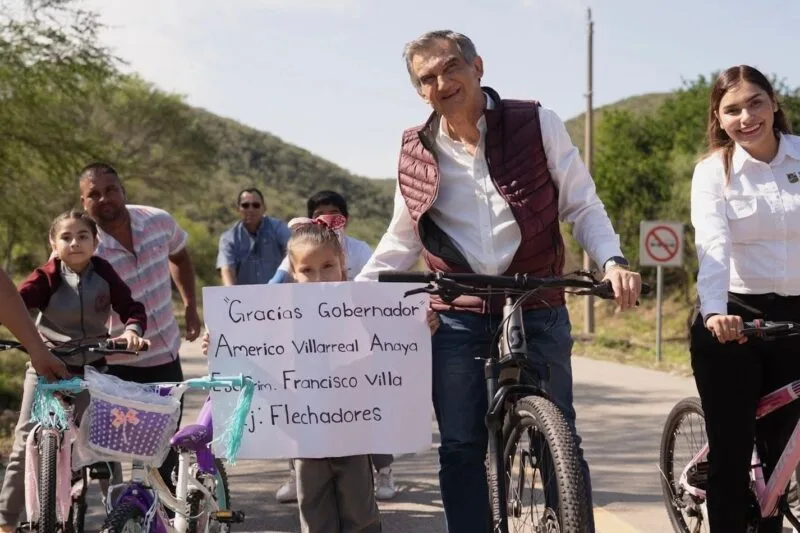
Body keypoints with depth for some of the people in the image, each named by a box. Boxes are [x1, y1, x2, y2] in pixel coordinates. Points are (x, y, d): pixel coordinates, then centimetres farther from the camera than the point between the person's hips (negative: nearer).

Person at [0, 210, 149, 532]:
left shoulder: (104, 274, -7)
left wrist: (132, 329, -34)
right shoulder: (46, 277, -12)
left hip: (92, 368, 2)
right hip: (47, 365, -1)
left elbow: (131, 307, -12)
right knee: (26, 442, -6)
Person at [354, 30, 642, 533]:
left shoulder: (536, 123, -2)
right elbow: (401, 242, 14)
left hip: (538, 311, -2)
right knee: (460, 448, 4)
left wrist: (612, 260, -17)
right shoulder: (416, 151, 5)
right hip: (458, 318, 2)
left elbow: (582, 205, 1)